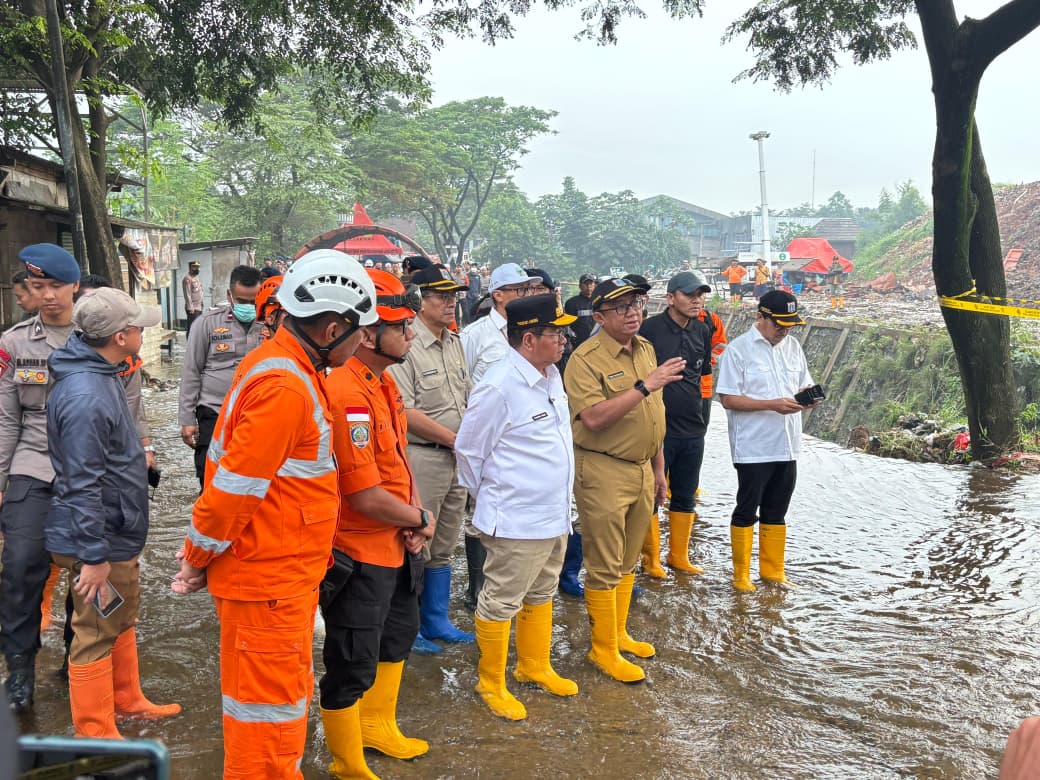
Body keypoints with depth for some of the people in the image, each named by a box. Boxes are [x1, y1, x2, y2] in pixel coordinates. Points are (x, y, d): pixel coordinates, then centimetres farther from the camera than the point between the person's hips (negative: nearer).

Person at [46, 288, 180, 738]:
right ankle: (96, 737, 19)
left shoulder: (102, 374, 6)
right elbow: (82, 485, -27)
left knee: (123, 619, 23)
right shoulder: (84, 397, -28)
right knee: (97, 634, 4)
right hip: (100, 541, -10)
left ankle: (127, 700, 41)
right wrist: (94, 557, -24)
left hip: (117, 534, 10)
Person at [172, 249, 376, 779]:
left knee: (287, 699, 22)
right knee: (269, 709, 5)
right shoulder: (285, 388, -24)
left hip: (285, 576, 9)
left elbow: (233, 473, 14)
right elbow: (233, 487, -22)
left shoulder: (280, 366, 9)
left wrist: (200, 555, 16)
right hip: (267, 581, -9)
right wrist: (197, 562, -8)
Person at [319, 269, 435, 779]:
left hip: (395, 546, 10)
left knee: (398, 637, 28)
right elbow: (366, 495, -27)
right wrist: (422, 520, -11)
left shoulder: (384, 383, 4)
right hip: (359, 556, -10)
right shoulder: (347, 396, -27)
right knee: (352, 666, 7)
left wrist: (416, 514, -2)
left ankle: (378, 727, 50)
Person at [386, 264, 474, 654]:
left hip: (456, 460, 8)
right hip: (421, 458, -8)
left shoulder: (454, 343, 12)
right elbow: (404, 412, -20)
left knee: (443, 546, 17)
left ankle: (436, 621, 31)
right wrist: (455, 439, -14)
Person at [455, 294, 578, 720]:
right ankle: (491, 683, 23)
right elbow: (468, 450, -11)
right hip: (516, 523, -9)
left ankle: (535, 667, 41)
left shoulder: (552, 376, 5)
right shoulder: (499, 388, -21)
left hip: (554, 516, 9)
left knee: (541, 594, 23)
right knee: (501, 604, 6)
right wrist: (490, 499, 2)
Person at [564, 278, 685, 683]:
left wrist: (659, 467, 18)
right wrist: (645, 385, -29)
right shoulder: (586, 359, -15)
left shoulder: (645, 349, 10)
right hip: (603, 472, -7)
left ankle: (619, 633, 34)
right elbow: (594, 418, -28)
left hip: (642, 470, 8)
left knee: (628, 561, 19)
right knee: (605, 567, 2)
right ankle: (604, 649, 16)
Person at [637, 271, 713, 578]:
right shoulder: (651, 328, -13)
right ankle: (651, 559, 18)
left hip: (693, 428, 6)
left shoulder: (702, 331, 7)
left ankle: (679, 556, 29)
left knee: (685, 496, 15)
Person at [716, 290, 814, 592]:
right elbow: (728, 399, -14)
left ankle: (772, 570, 28)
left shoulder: (792, 346, 9)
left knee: (776, 511, 16)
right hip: (753, 449, -6)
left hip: (787, 446, 6)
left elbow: (804, 385, 16)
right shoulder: (738, 349, -10)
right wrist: (773, 404, -22)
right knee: (746, 511, 5)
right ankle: (740, 574, 17)